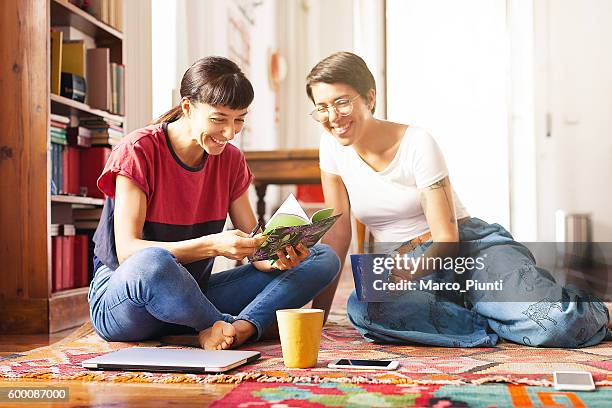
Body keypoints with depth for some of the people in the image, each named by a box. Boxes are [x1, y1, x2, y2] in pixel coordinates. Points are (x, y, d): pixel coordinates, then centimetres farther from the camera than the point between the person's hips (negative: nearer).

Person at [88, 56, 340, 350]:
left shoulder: (231, 160, 4)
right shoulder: (138, 151, -14)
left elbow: (252, 242, 4)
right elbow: (127, 250, -22)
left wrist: (277, 256, -21)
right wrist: (212, 245, -33)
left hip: (193, 298, 6)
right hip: (121, 302, -5)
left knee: (323, 258, -7)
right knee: (152, 263, -45)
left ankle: (242, 326, -31)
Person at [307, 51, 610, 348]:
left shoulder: (417, 143, -12)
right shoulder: (332, 146, 1)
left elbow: (447, 238, -14)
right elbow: (337, 233, 3)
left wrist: (410, 271, -34)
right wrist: (318, 311, -1)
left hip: (471, 247, -3)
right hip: (408, 265, 4)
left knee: (556, 323, -30)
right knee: (361, 309, -35)